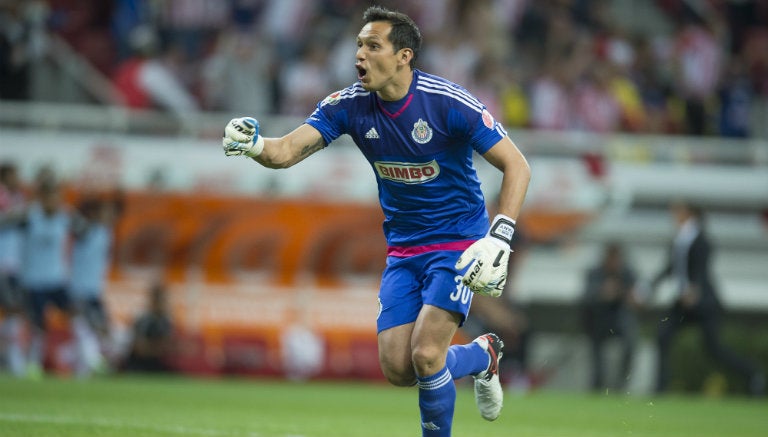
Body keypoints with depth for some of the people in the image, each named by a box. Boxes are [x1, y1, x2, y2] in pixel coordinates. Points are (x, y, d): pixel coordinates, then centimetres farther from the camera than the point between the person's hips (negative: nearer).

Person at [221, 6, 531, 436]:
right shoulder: (350, 105, -8)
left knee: (425, 356, -20)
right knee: (397, 368, -2)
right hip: (403, 249, 5)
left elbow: (517, 166, -16)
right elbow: (287, 151, -17)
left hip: (457, 242, -5)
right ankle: (482, 355, 27)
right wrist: (254, 144, -40)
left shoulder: (448, 102, -20)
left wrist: (499, 238, -27)